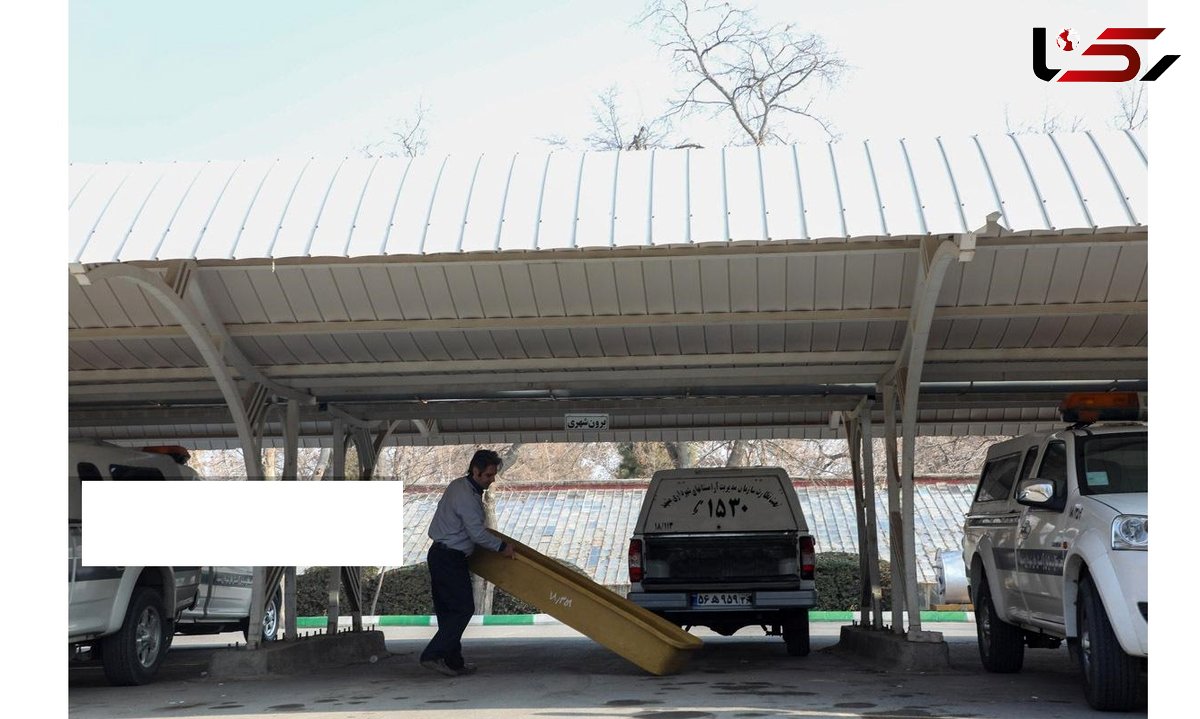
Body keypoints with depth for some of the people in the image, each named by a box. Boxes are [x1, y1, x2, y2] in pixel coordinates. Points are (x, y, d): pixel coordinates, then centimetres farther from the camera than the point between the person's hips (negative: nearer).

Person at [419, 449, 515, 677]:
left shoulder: (458, 485, 12)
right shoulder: (466, 496, -19)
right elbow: (477, 533, -20)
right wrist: (502, 547, -8)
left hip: (439, 554, 10)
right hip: (450, 559, -10)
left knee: (447, 610, 11)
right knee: (463, 608, -6)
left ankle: (453, 662, 15)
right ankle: (432, 655, -8)